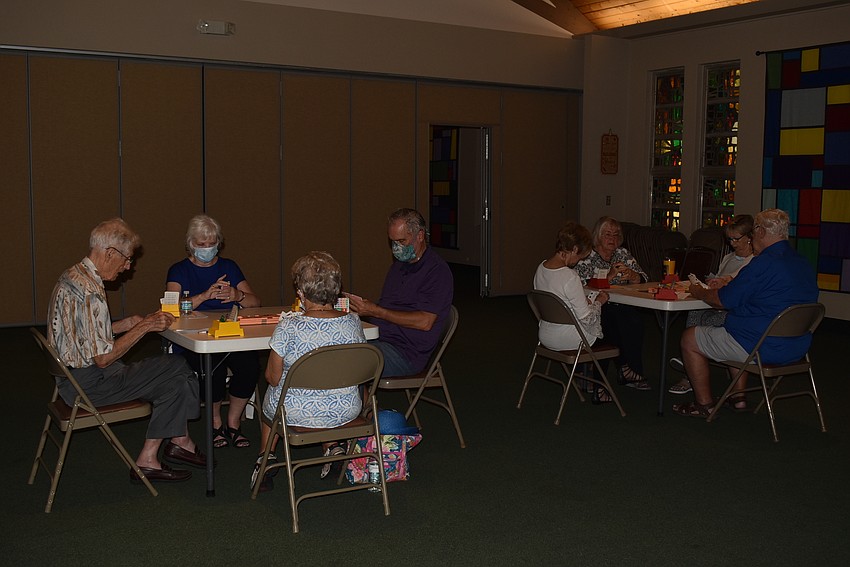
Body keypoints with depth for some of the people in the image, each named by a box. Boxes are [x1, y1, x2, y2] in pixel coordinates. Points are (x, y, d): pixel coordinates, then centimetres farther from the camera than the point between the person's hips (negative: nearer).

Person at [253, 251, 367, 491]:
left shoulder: (288, 328, -22)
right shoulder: (353, 321, -11)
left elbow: (273, 378, -9)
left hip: (297, 414, -2)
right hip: (346, 412, 3)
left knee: (271, 394, 33)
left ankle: (266, 457, 35)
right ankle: (333, 447, 27)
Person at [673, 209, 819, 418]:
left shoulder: (764, 263, -21)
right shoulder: (804, 265, 7)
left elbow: (723, 300, -15)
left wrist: (699, 292, 6)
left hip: (763, 349, -9)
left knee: (690, 339, 5)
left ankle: (704, 404, 13)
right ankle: (738, 394, 31)